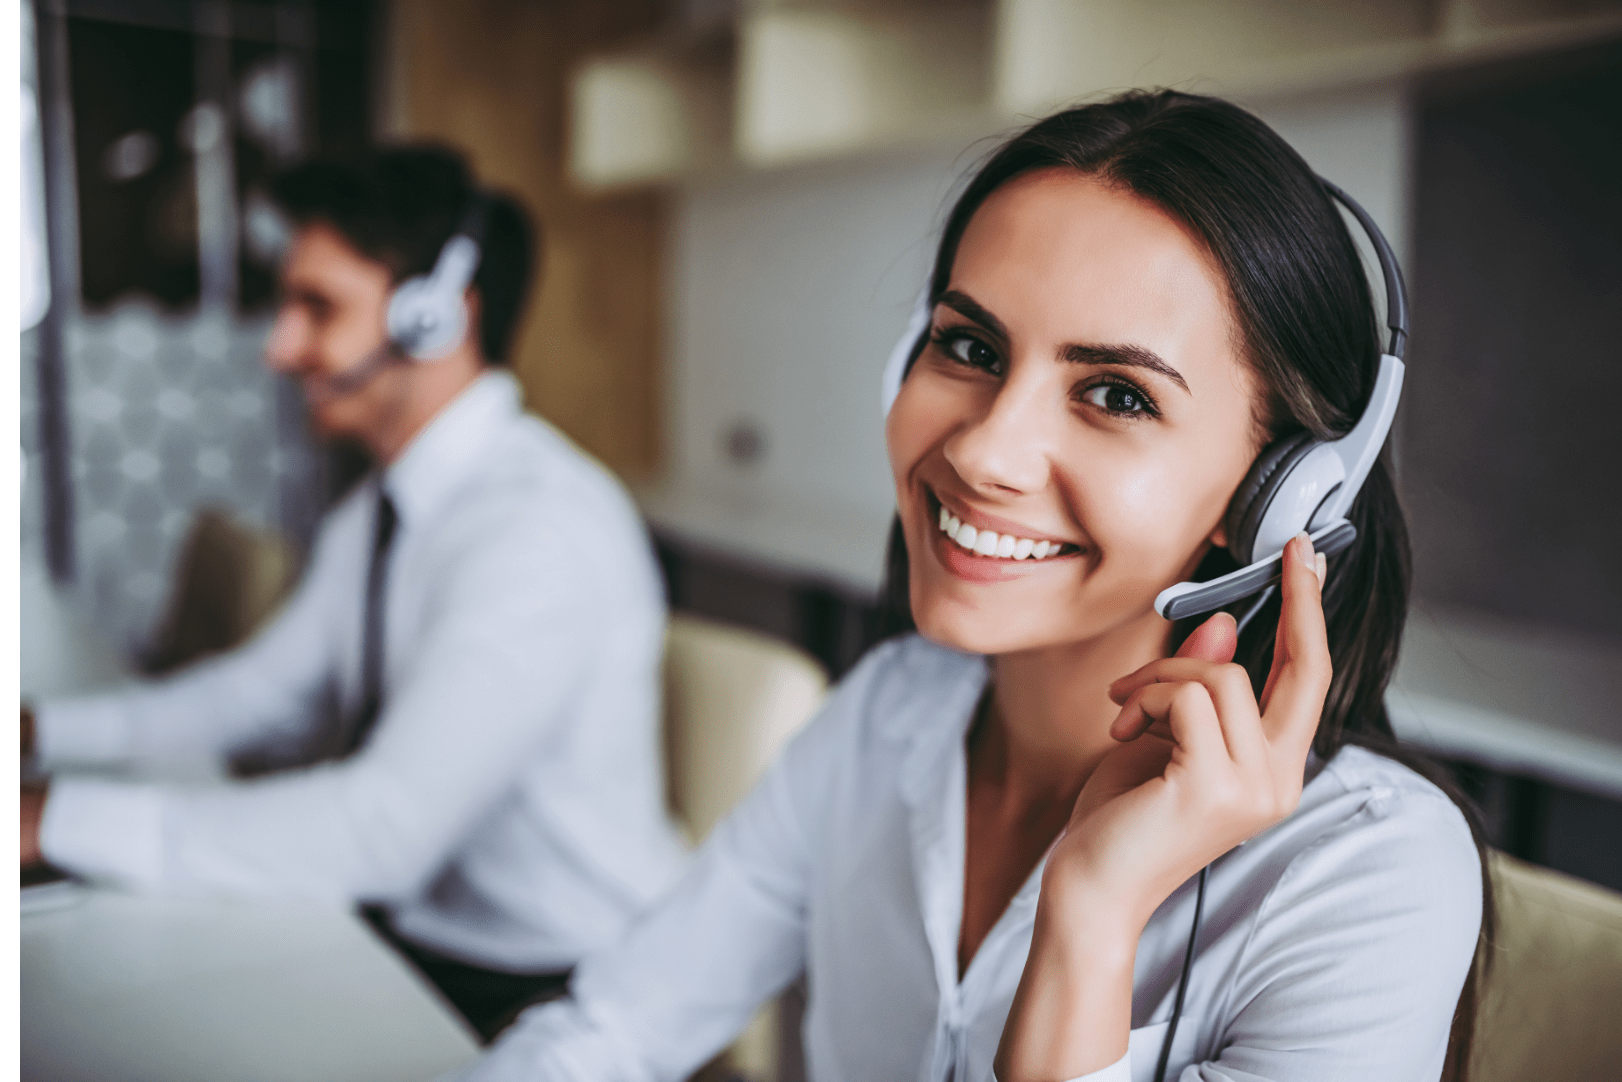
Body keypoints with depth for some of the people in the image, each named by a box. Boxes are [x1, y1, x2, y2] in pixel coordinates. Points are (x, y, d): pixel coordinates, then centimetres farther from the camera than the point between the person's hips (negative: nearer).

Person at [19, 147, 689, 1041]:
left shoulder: (543, 526, -26)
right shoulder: (376, 513, 6)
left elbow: (387, 828, -30)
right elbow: (271, 690, 16)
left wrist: (59, 820, -26)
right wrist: (42, 729, 7)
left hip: (550, 997, -7)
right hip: (408, 930, 8)